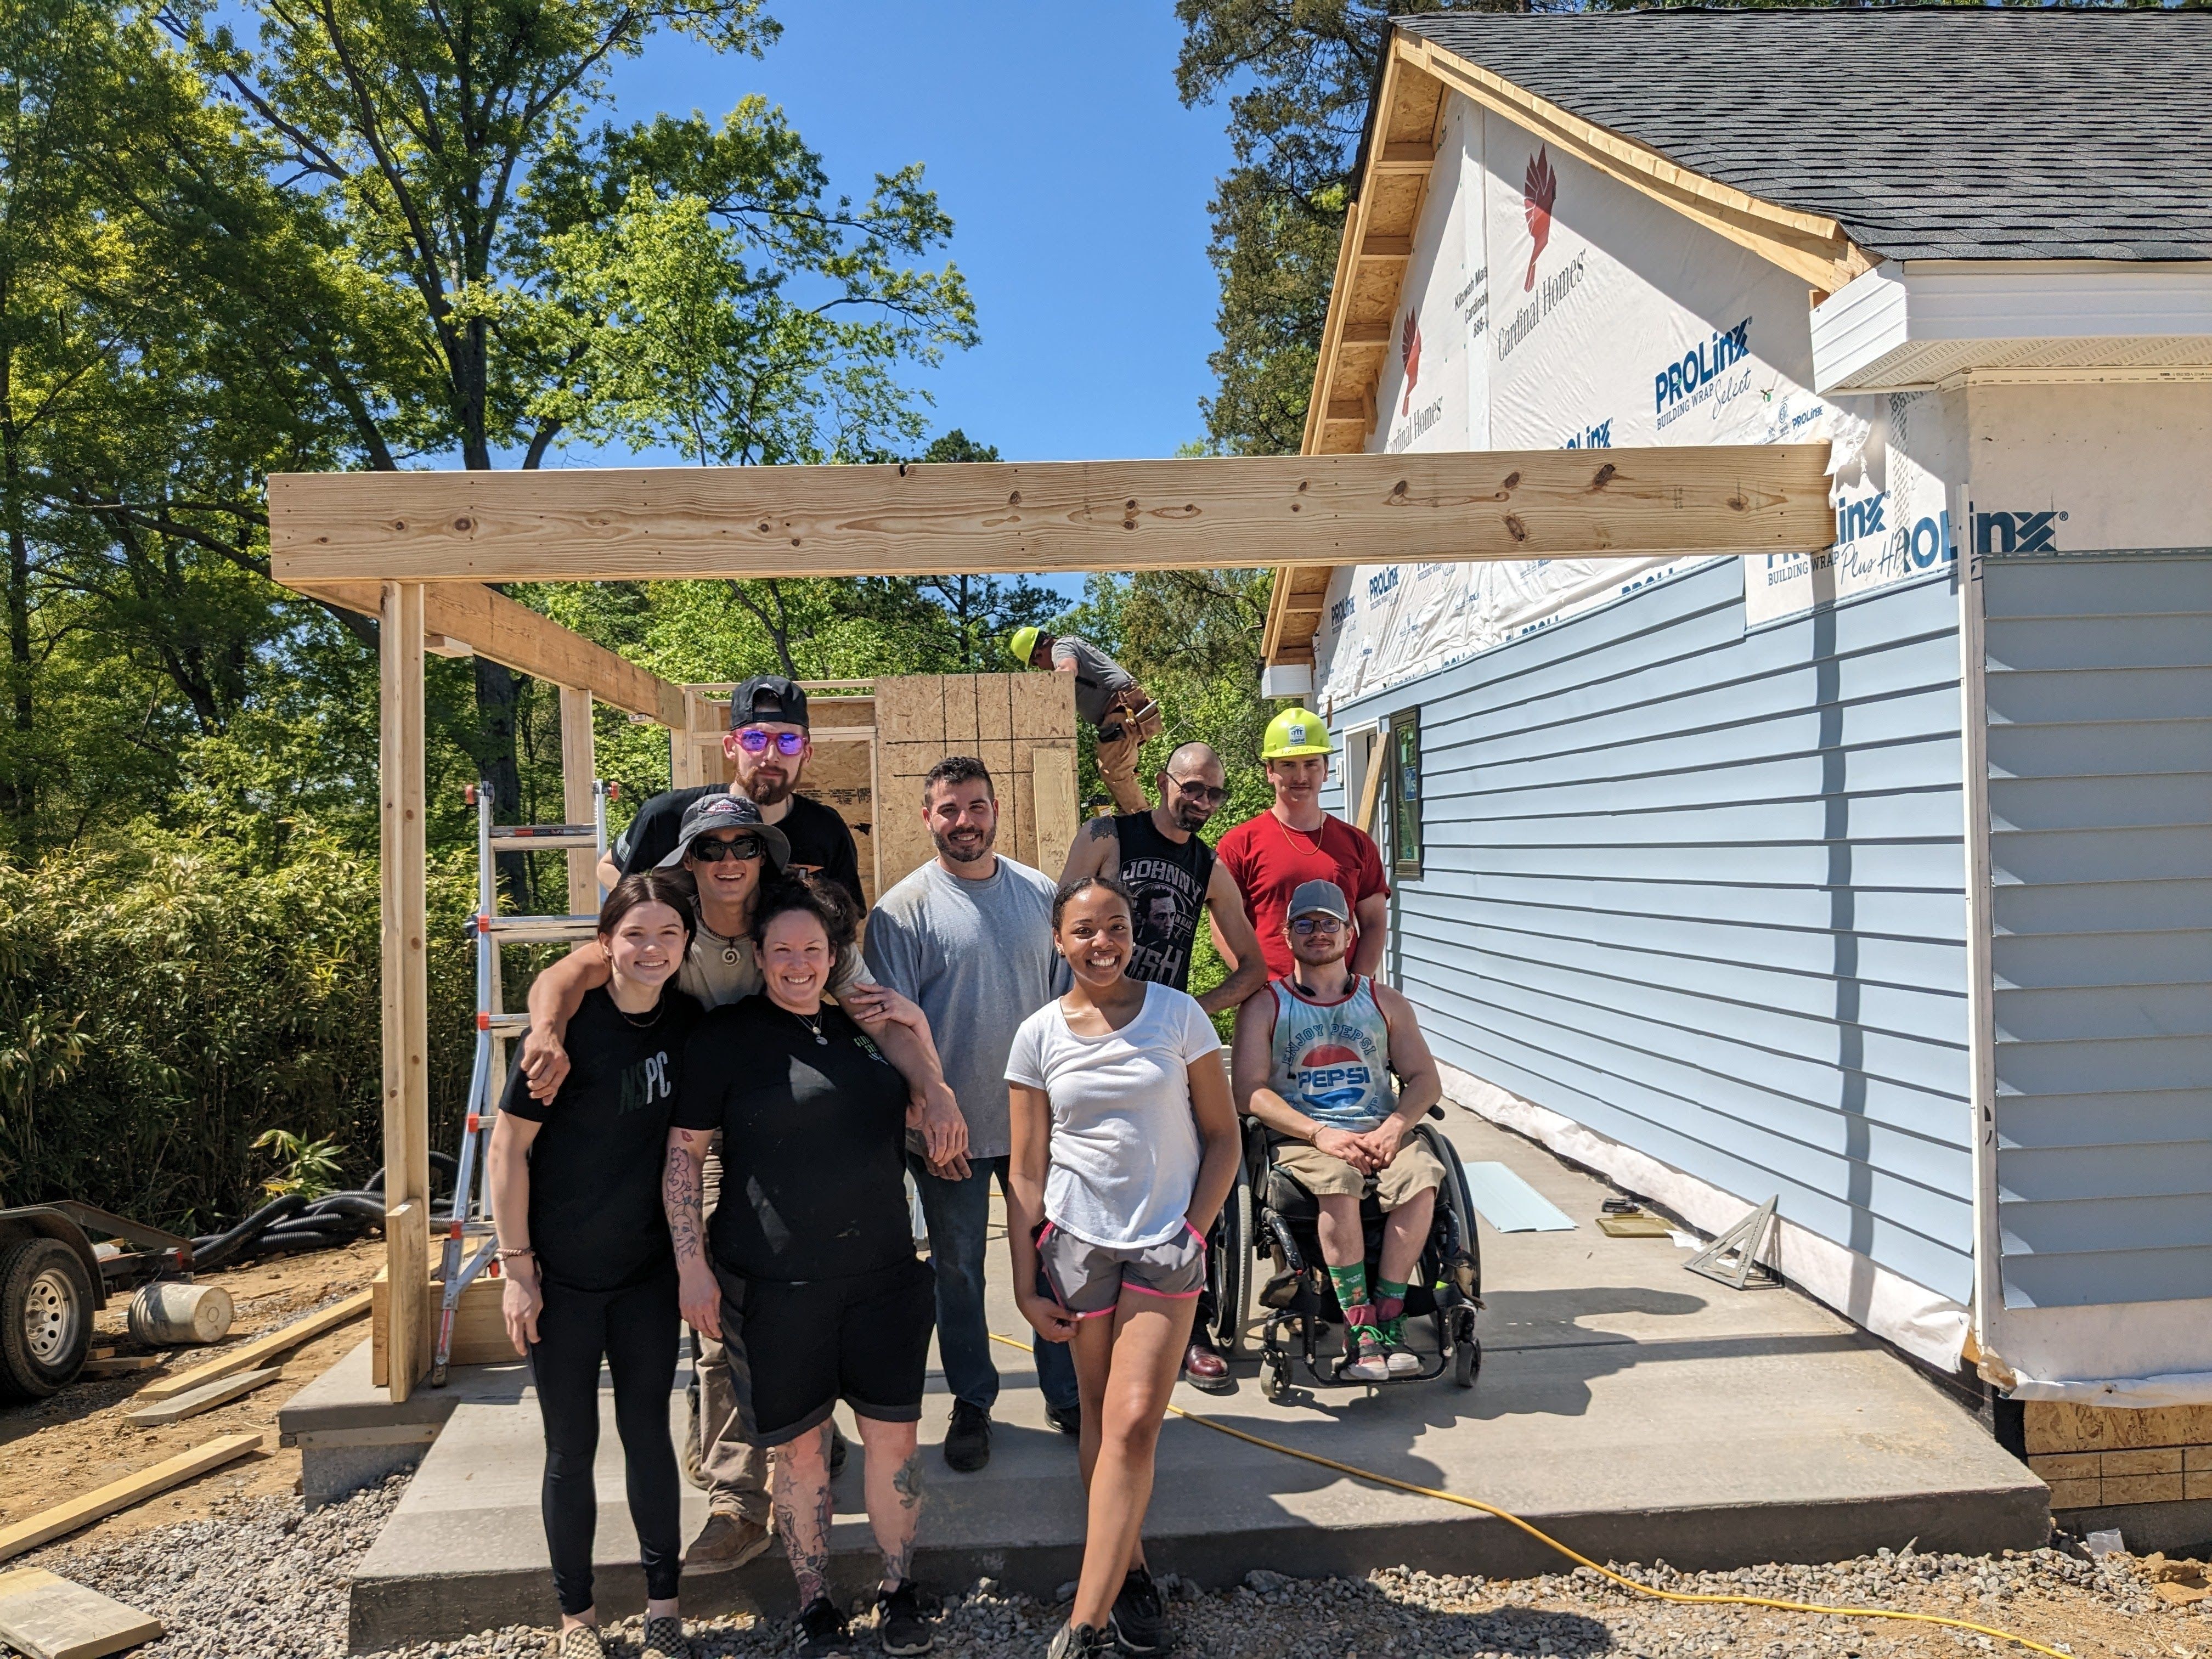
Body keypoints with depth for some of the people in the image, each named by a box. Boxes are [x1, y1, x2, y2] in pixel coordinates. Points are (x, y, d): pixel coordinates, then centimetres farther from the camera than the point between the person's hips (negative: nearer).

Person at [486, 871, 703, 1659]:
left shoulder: (688, 1019, -4)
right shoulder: (572, 1024, -18)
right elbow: (507, 1149, -11)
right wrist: (517, 1266, -11)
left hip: (648, 1270, 3)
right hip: (563, 1274, -3)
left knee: (648, 1432, 12)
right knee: (571, 1446, 9)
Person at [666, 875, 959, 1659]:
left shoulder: (862, 1027, 9)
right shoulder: (724, 1036, -4)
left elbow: (919, 1109, 23)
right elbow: (683, 1154, -5)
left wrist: (942, 1105, 0)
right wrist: (692, 1265, -8)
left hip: (883, 1272, 4)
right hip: (776, 1285, -3)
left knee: (894, 1433, 8)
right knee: (801, 1445, 8)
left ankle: (899, 1591, 27)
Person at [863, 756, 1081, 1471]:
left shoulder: (1040, 894, 4)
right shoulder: (903, 909, -7)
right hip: (950, 1128, -3)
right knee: (957, 1268, 11)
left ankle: (1068, 1394, 30)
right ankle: (971, 1403, 29)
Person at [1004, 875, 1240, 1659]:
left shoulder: (1178, 1014, -3)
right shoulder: (1039, 1036, -1)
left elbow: (1223, 1134, 3)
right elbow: (1026, 1172, 2)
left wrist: (1196, 1227, -7)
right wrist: (1026, 1284, 1)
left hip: (1165, 1244, -1)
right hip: (1076, 1242, 1)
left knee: (1133, 1424, -8)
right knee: (1101, 1416, 11)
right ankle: (1129, 1573, 29)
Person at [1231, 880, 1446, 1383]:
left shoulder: (1386, 1003, 16)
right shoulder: (1264, 1006, 7)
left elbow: (1426, 1080, 11)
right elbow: (1248, 1090, -4)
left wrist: (1394, 1128, -10)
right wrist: (1319, 1134, -16)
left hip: (1381, 1133, 3)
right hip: (1303, 1139, -2)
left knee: (1421, 1177, -29)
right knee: (1338, 1181, -35)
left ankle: (1388, 1318, -21)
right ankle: (1359, 1328, -26)